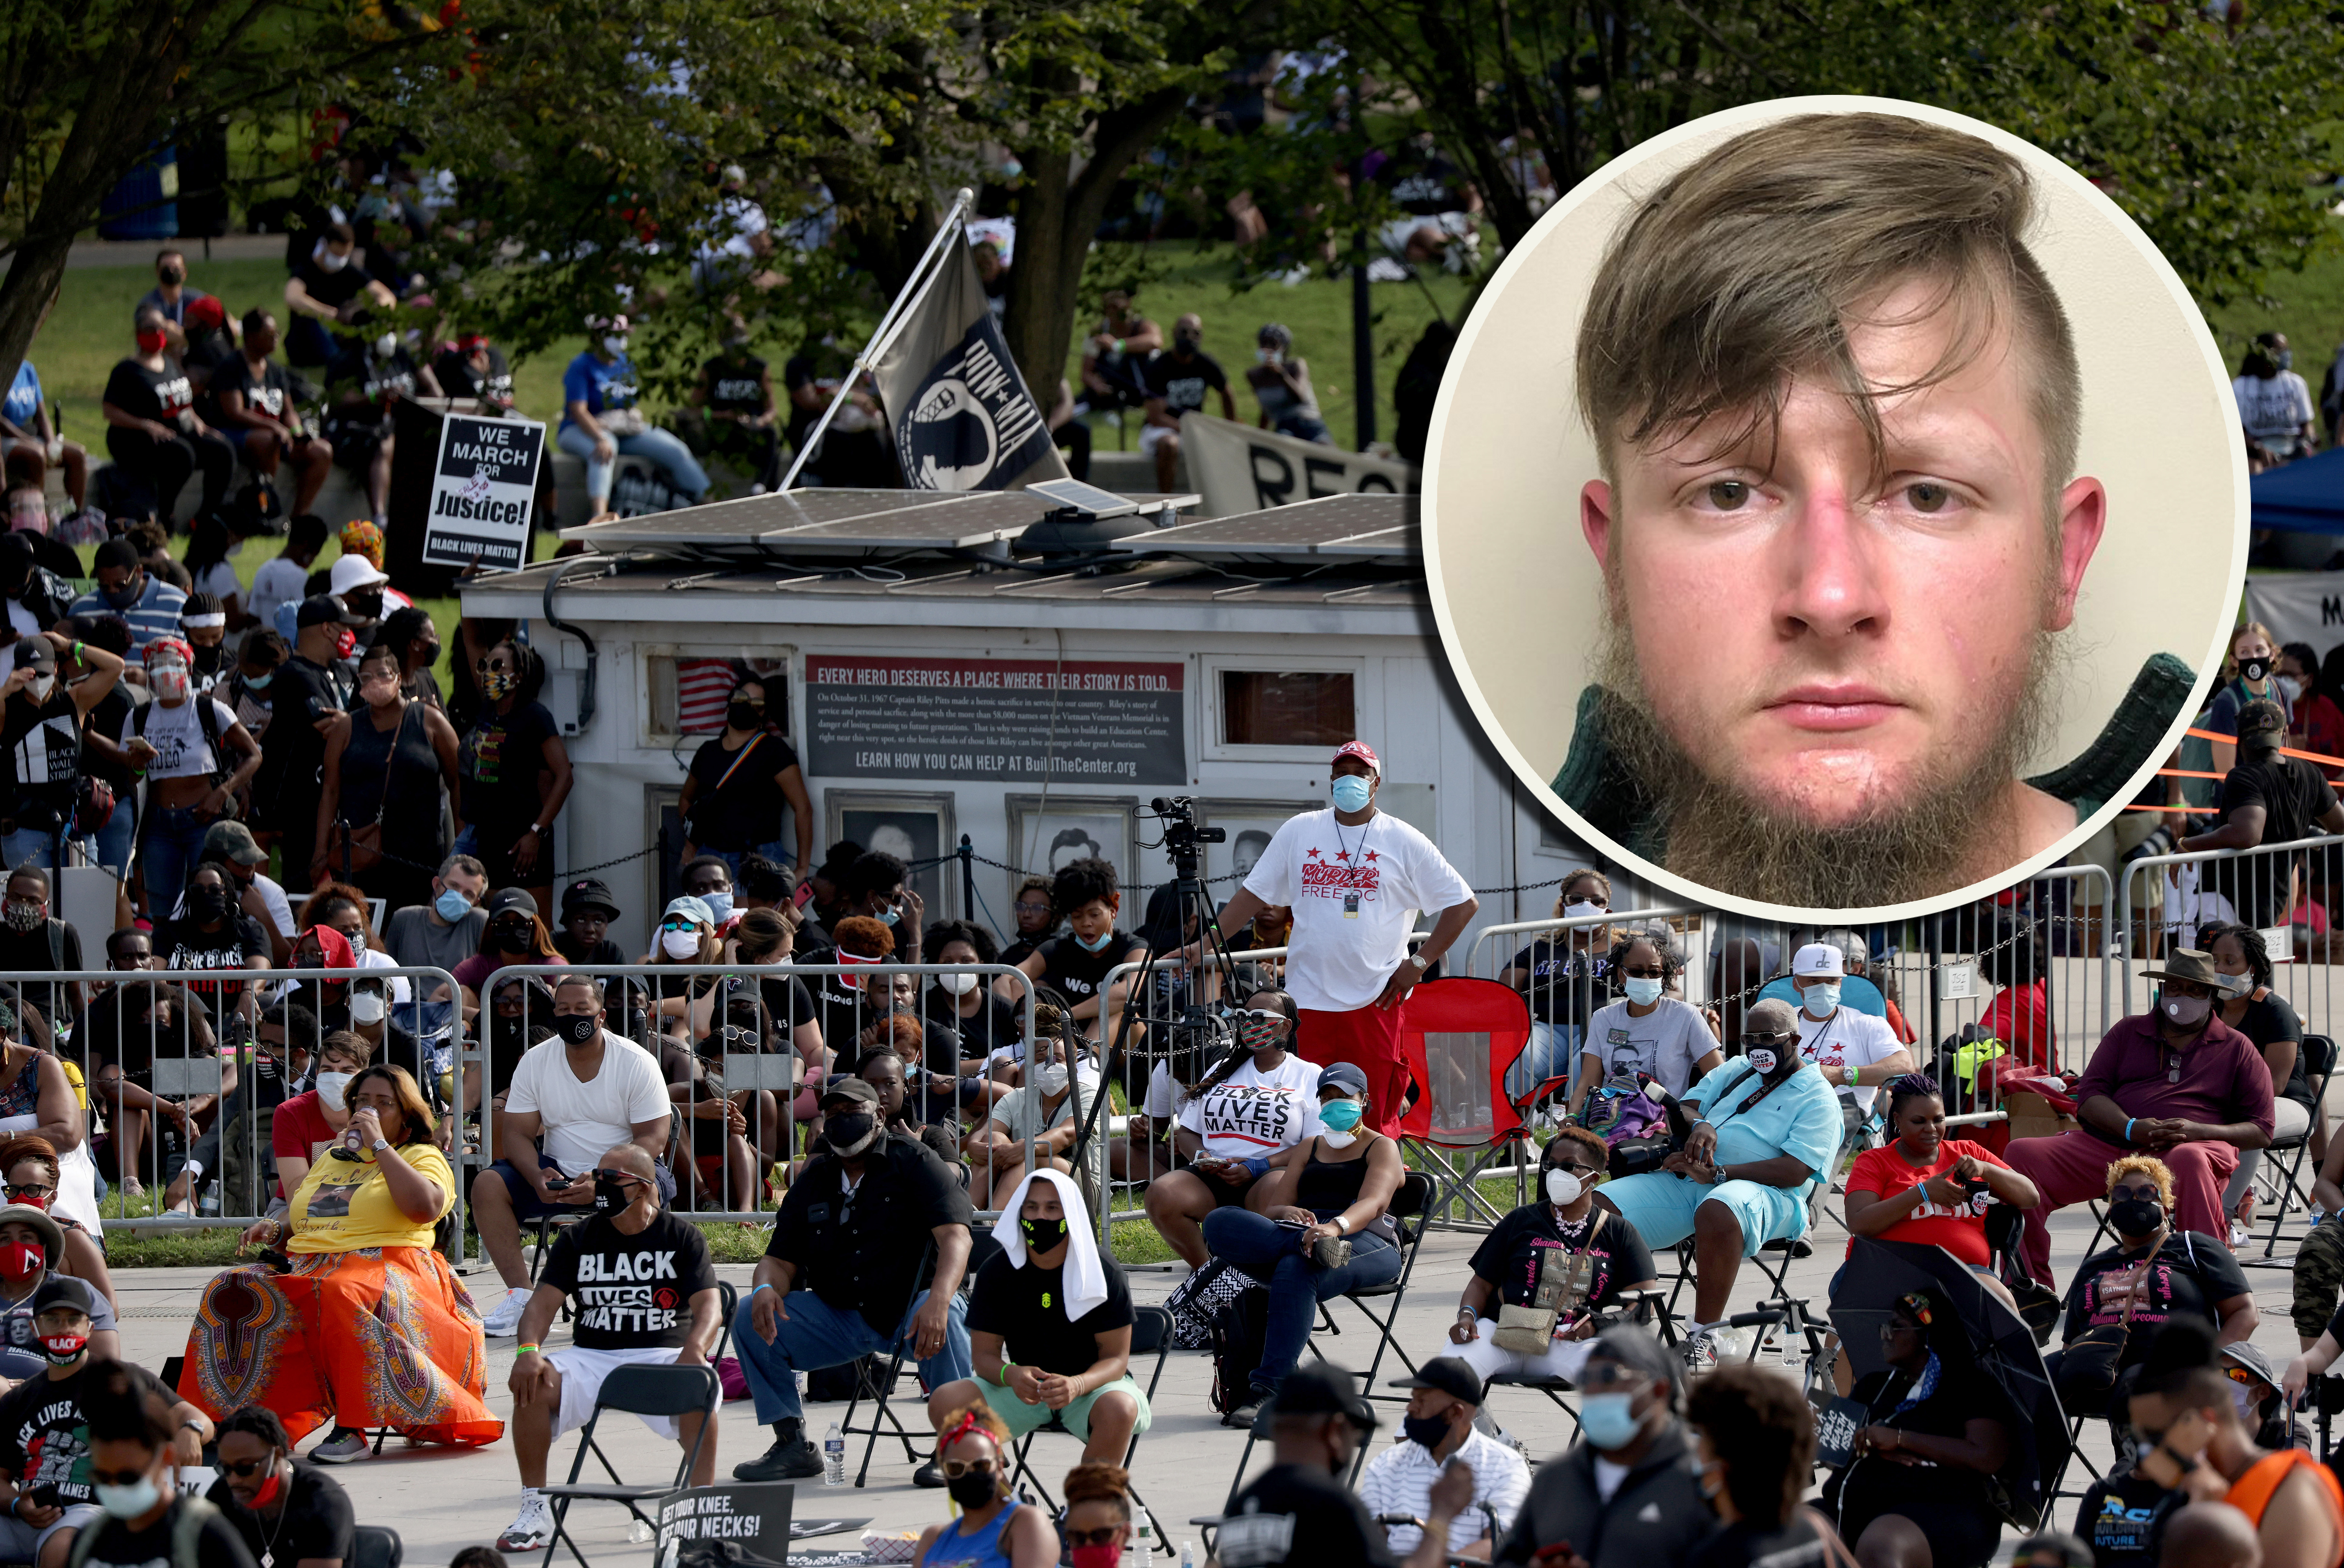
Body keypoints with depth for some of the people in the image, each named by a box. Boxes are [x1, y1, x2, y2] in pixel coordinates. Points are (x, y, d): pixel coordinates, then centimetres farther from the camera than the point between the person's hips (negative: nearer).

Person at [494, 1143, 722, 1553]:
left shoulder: (683, 1237, 6)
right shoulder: (579, 1239, 12)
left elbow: (709, 1307, -4)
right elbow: (544, 1301, 3)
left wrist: (694, 1349, -28)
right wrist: (528, 1349, -19)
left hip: (663, 1355, -2)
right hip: (592, 1358, 2)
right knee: (532, 1383, -27)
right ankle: (534, 1511, -17)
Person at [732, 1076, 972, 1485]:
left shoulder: (913, 1162, -4)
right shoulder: (814, 1180, 12)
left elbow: (955, 1237, -16)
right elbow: (781, 1260, 11)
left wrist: (938, 1301, -37)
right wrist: (766, 1289, -16)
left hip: (908, 1309, -5)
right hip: (839, 1319, 5)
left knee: (945, 1321, -39)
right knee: (751, 1319, -14)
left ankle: (956, 1446, -25)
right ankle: (792, 1446, -6)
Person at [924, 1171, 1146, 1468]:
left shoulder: (1103, 1271, -11)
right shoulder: (997, 1271, -4)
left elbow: (1116, 1358, -10)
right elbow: (984, 1354, -2)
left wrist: (1077, 1385, -33)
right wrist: (1011, 1375, -27)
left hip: (1090, 1383, -3)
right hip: (1024, 1386, 3)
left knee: (1120, 1410, -38)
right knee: (945, 1403, -22)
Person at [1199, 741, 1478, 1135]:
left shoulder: (1404, 842, 3)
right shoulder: (1299, 832, 10)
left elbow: (1463, 904, 7)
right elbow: (1253, 895, 14)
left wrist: (1420, 962, 0)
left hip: (1376, 1002, -2)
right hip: (1311, 999, 2)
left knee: (1376, 1118, -5)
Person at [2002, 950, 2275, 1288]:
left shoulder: (2238, 1050, 15)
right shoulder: (2128, 1033, 22)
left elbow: (2261, 1131, 8)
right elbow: (2090, 1098, 11)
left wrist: (2197, 1131, -11)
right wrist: (2131, 1129, -12)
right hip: (2108, 1145, 3)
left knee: (2188, 1160, -42)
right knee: (2023, 1155, -19)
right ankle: (2030, 1290, -16)